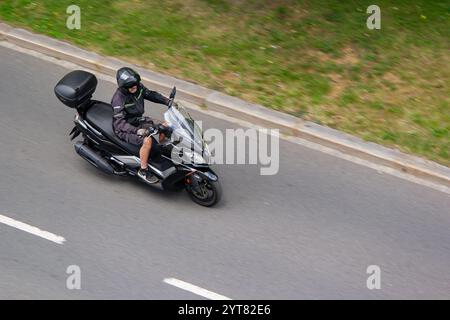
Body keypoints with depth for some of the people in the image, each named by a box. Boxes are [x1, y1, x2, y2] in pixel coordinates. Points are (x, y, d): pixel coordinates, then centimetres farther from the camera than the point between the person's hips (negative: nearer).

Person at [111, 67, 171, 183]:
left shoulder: (138, 87, -9)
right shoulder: (119, 98, -30)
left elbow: (150, 94, 11)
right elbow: (119, 122, -36)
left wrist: (168, 101, 1)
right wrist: (136, 131, -48)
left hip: (137, 120, 8)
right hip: (124, 129, -8)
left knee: (165, 127, 5)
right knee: (147, 140, -31)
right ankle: (143, 170, -14)